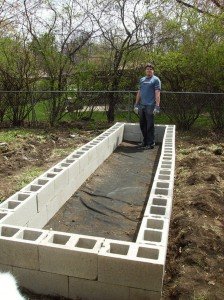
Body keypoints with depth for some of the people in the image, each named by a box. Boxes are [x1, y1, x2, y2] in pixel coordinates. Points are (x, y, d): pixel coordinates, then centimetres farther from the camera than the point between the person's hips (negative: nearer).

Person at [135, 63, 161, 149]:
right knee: (142, 125, 12)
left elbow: (157, 93, -8)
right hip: (141, 106, 6)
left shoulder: (156, 80, -1)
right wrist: (136, 104, 14)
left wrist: (157, 106, -16)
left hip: (150, 106, -6)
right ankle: (145, 141, 25)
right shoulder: (142, 80, 17)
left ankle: (151, 143, 5)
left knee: (150, 125, -3)